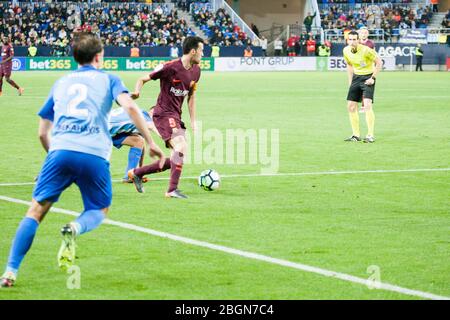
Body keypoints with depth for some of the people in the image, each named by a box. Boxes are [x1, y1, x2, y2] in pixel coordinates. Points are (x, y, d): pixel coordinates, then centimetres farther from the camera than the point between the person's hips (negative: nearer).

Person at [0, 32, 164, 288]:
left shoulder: (61, 83, 27)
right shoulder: (108, 79, 18)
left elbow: (43, 133, 27)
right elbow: (129, 106, -2)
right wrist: (151, 142, 1)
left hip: (60, 151, 2)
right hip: (95, 155, -2)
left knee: (37, 210, 6)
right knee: (99, 210, 19)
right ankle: (75, 229, -18)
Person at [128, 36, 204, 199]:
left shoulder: (196, 71, 8)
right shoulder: (170, 67, -15)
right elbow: (143, 79, -7)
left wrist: (193, 121, 13)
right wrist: (137, 91, -28)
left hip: (176, 116, 9)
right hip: (164, 114, -9)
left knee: (176, 159, 8)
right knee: (181, 147, -25)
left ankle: (136, 173, 21)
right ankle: (172, 190, -21)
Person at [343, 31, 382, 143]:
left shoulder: (365, 50, -22)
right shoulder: (346, 51, -4)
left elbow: (379, 62, -12)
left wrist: (373, 78, -16)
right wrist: (350, 81, 12)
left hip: (368, 77, -6)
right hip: (356, 77, 6)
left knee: (367, 105, -20)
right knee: (351, 106, 1)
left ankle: (370, 135, -16)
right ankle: (356, 135, 11)